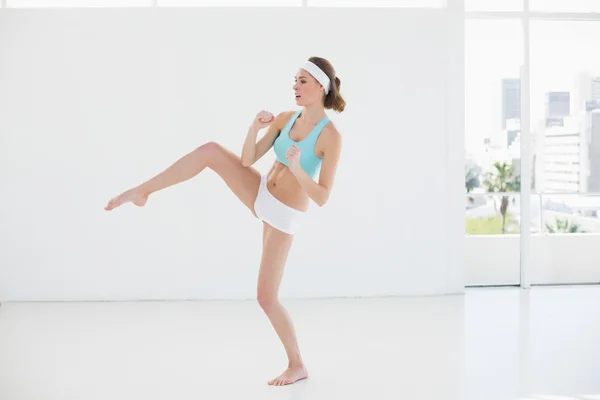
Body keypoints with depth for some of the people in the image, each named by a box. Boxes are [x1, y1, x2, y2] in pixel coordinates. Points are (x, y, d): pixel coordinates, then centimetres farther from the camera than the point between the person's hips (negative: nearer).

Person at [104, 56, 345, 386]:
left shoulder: (331, 136, -20)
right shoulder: (285, 118, -3)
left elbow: (322, 198, -22)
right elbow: (247, 160, -2)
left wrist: (297, 169, -37)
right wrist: (254, 128, -19)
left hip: (284, 216, -5)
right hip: (261, 195, 6)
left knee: (266, 297, -2)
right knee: (211, 151, -15)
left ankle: (297, 365, 17)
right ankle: (143, 191, -5)